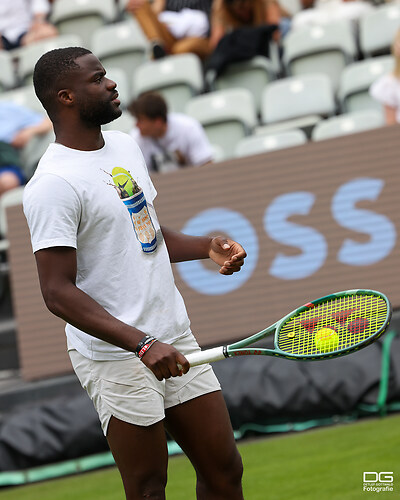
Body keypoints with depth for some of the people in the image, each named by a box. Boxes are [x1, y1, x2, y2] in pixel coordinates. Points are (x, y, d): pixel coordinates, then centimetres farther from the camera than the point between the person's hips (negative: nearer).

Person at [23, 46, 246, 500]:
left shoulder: (125, 146, 10)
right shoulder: (53, 185, -18)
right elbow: (58, 292, -22)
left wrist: (206, 248, 4)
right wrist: (142, 345, -28)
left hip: (175, 342, 8)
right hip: (115, 357, -8)